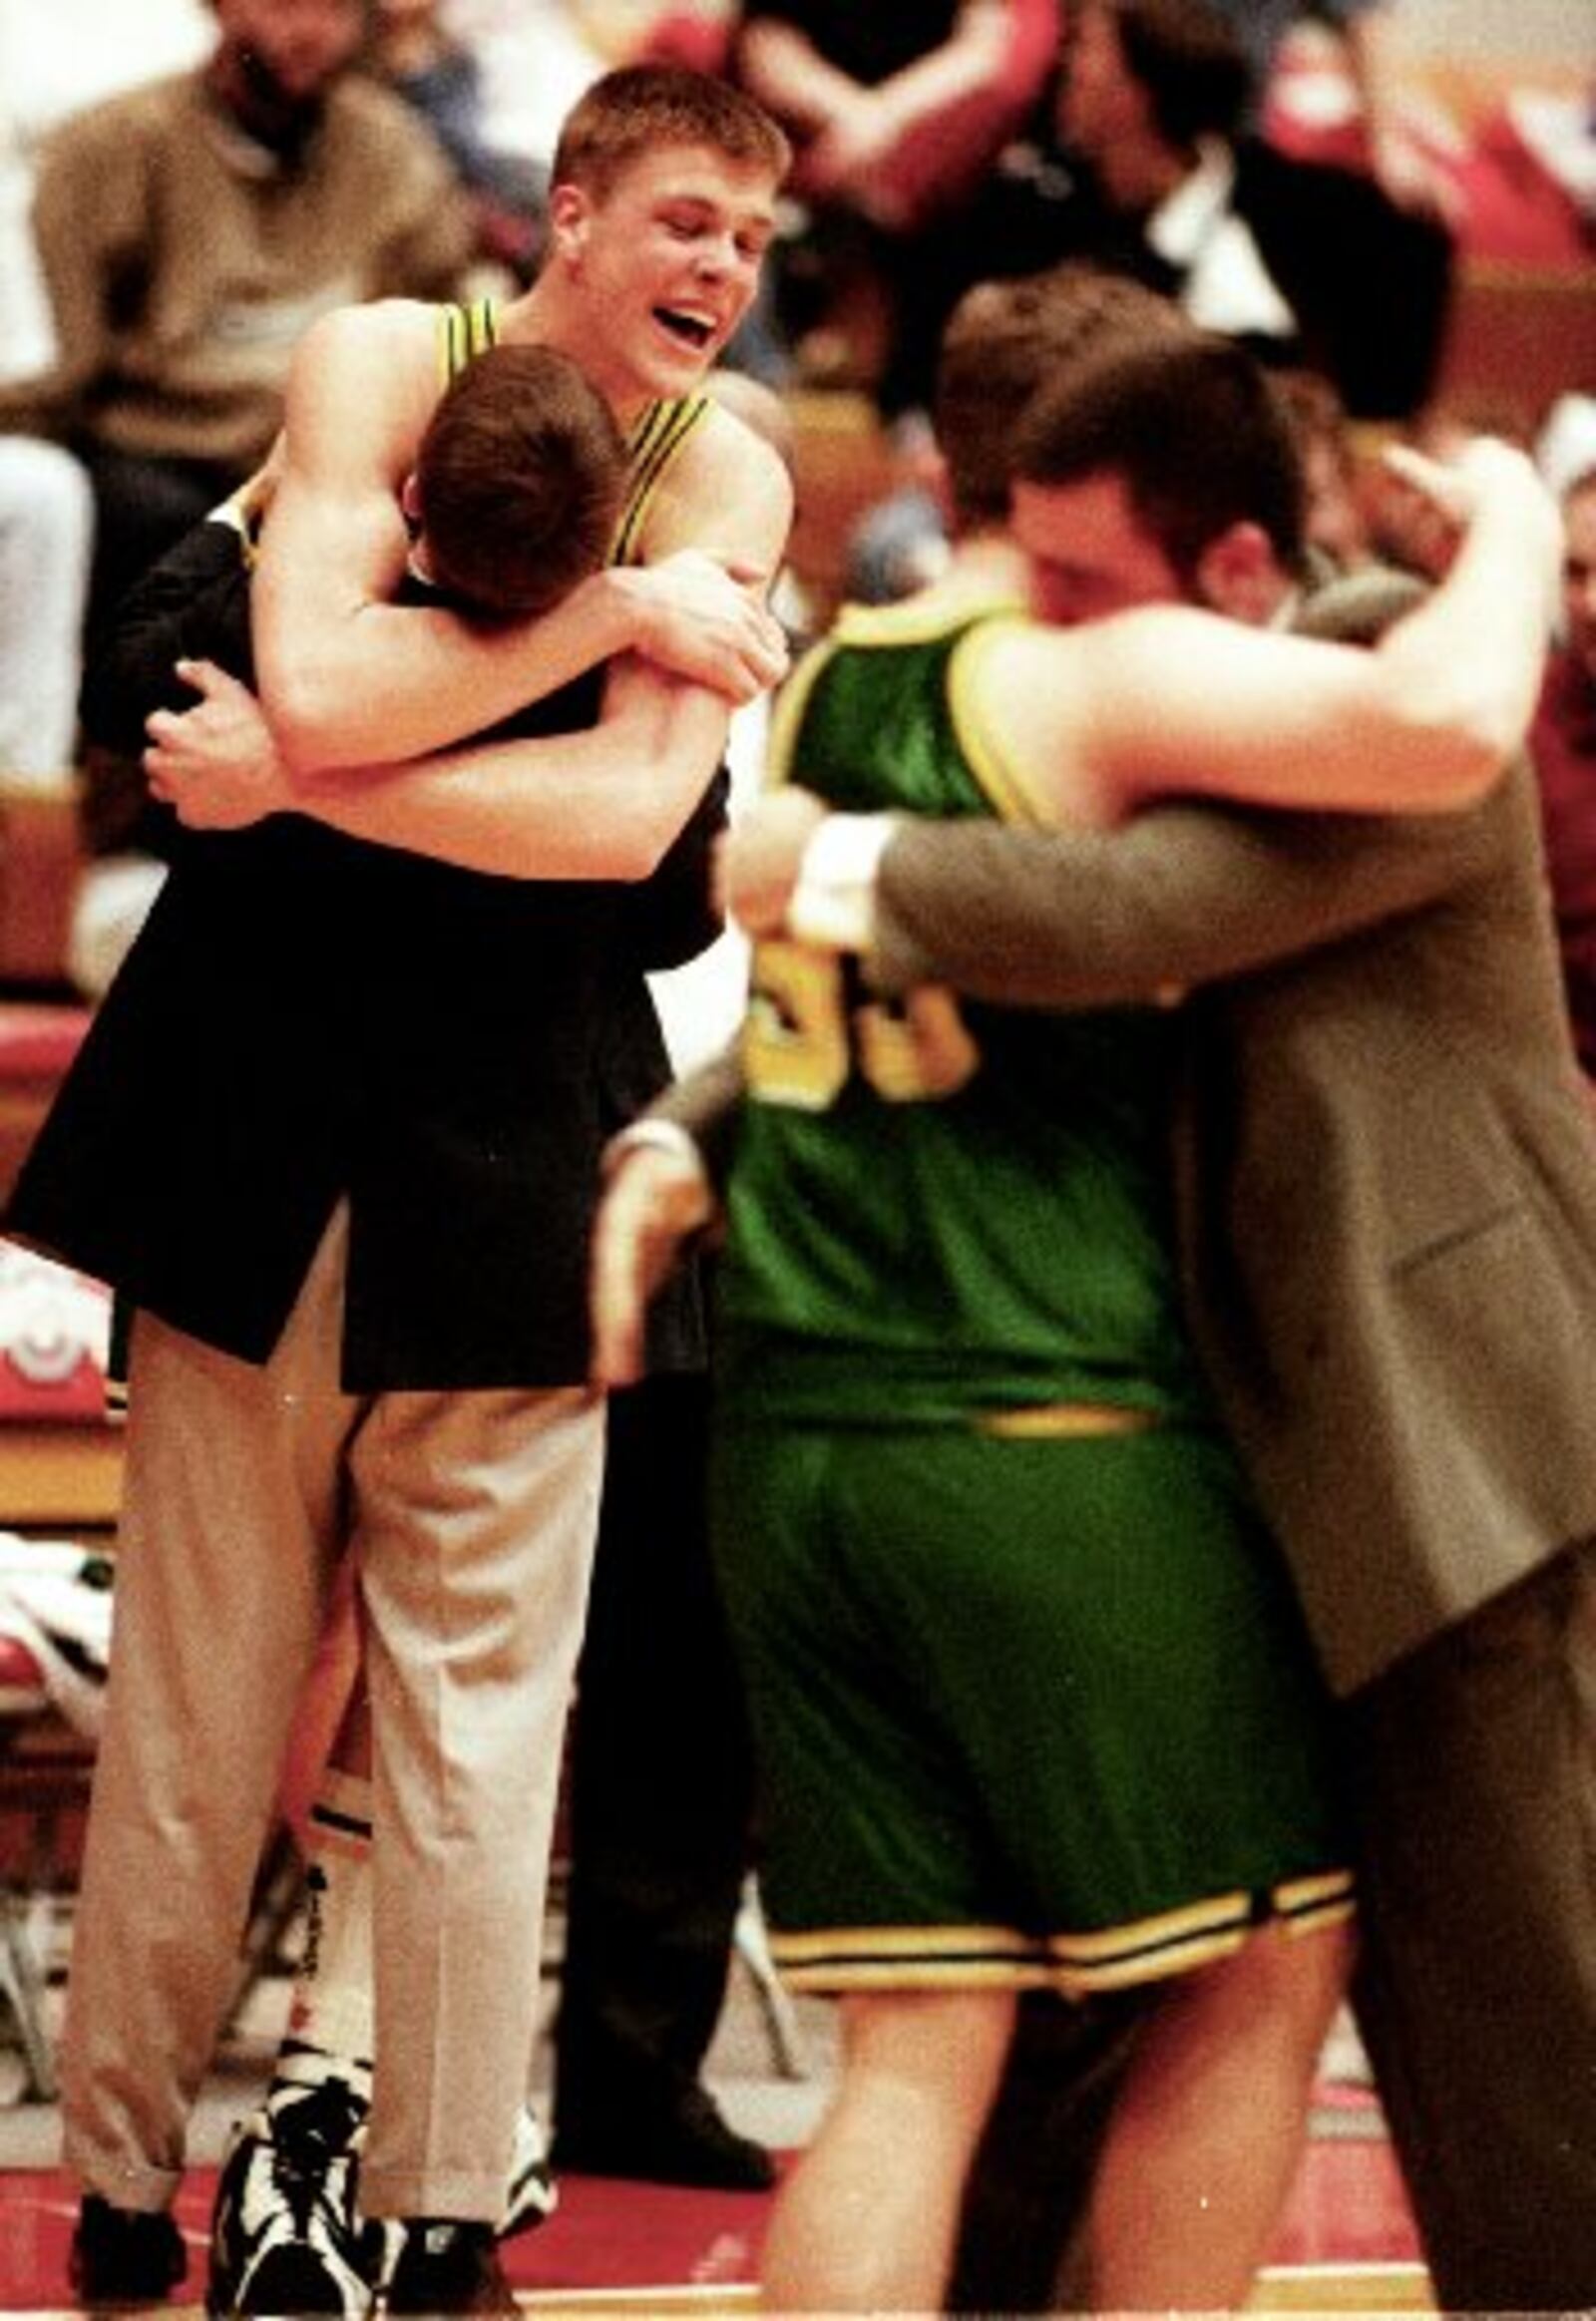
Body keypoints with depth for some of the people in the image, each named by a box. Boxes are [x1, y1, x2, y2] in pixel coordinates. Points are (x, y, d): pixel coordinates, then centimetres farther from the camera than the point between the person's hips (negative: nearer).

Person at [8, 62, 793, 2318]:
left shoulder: (728, 472, -2)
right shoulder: (381, 361, -4)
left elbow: (628, 816, -16)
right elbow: (316, 691, -20)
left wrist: (309, 782, -17)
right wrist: (613, 605, -17)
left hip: (510, 1147, 1)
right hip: (256, 1107, -1)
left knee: (477, 1720, 7)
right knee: (190, 1707, 3)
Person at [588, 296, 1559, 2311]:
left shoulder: (825, 680, 14)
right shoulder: (1110, 685, -10)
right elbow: (1443, 725, -26)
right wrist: (1510, 521, -7)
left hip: (790, 1443, 7)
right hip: (1046, 1439, -7)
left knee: (915, 2046, 6)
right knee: (1254, 1977, 10)